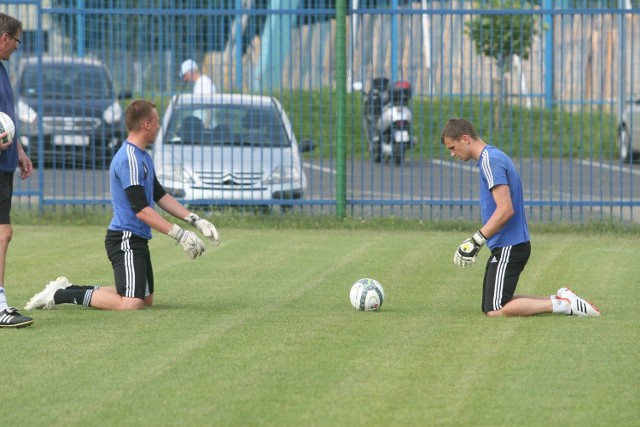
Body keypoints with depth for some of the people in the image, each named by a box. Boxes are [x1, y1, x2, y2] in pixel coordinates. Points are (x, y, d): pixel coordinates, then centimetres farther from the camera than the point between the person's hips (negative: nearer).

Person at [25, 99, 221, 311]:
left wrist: (195, 220, 13)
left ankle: (69, 289, 18)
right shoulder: (129, 159, -18)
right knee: (132, 304, -20)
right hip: (125, 239, -11)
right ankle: (60, 295, -11)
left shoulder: (143, 157, 15)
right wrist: (179, 235, -23)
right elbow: (141, 210, -22)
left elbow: (160, 196, 22)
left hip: (137, 240, 11)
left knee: (146, 299, 16)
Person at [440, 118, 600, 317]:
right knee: (489, 307, 13)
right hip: (505, 246, 10)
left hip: (508, 248, -10)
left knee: (495, 310, -12)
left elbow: (505, 210, -24)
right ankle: (560, 300, 10)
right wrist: (478, 241, 16)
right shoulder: (491, 157, 16)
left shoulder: (490, 161, -16)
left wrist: (476, 241, -21)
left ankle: (562, 304, -10)